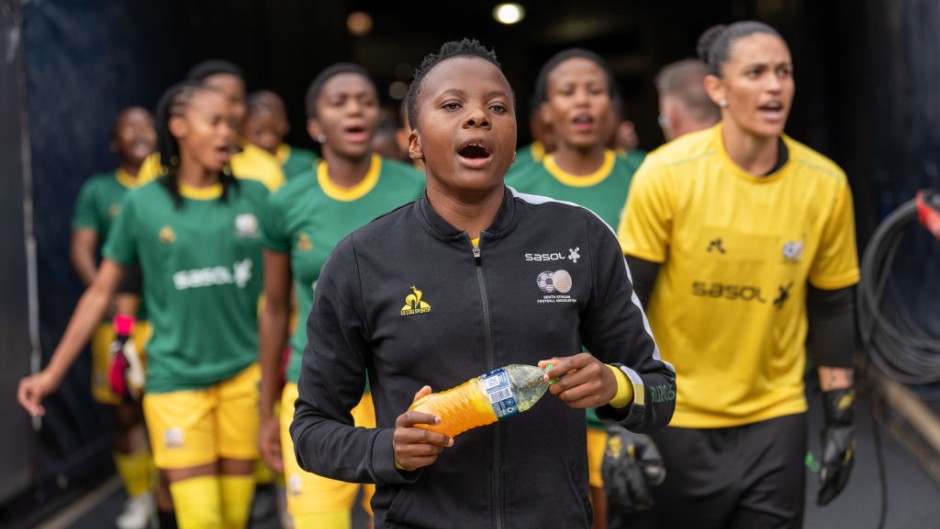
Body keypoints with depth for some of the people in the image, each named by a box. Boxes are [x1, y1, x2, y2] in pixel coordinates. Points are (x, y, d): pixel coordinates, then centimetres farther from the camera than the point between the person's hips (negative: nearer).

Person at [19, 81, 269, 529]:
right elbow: (100, 293, 4)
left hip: (245, 374, 2)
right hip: (177, 378, -2)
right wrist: (53, 372, 3)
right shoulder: (143, 204, -1)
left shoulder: (254, 198, 3)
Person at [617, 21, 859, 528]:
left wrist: (840, 418, 6)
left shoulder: (825, 185, -6)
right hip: (677, 419, -2)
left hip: (776, 419, 2)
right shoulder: (666, 174, -15)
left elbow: (832, 308, 5)